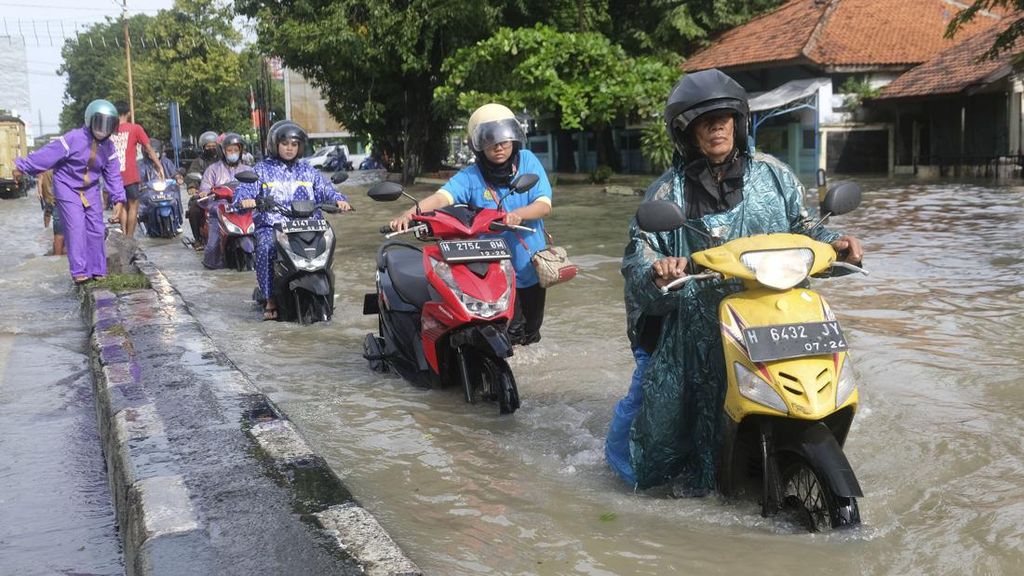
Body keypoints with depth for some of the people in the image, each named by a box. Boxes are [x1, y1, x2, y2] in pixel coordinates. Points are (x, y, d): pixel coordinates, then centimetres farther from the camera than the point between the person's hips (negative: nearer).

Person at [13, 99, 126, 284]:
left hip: (91, 190, 6)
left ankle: (97, 269, 15)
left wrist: (118, 198, -2)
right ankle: (79, 271, -10)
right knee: (76, 228, -13)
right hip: (67, 187, -5)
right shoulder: (74, 139, -19)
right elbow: (48, 154, -18)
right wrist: (23, 166, -16)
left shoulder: (108, 148, -1)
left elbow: (113, 175, 4)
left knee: (96, 228, 4)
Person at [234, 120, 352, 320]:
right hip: (271, 226, -1)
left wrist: (339, 199, -9)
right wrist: (245, 199, -26)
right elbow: (244, 188, -1)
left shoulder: (307, 170, 22)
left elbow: (325, 189, 14)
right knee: (266, 248, -34)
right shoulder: (262, 169, 13)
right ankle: (270, 299, -24)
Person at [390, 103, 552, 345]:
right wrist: (410, 212, -46)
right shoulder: (470, 177, -10)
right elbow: (442, 197, -26)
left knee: (531, 334, 23)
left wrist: (519, 214, -33)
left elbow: (544, 205, -12)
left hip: (532, 264, 3)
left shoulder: (527, 161, -4)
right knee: (511, 337, -6)